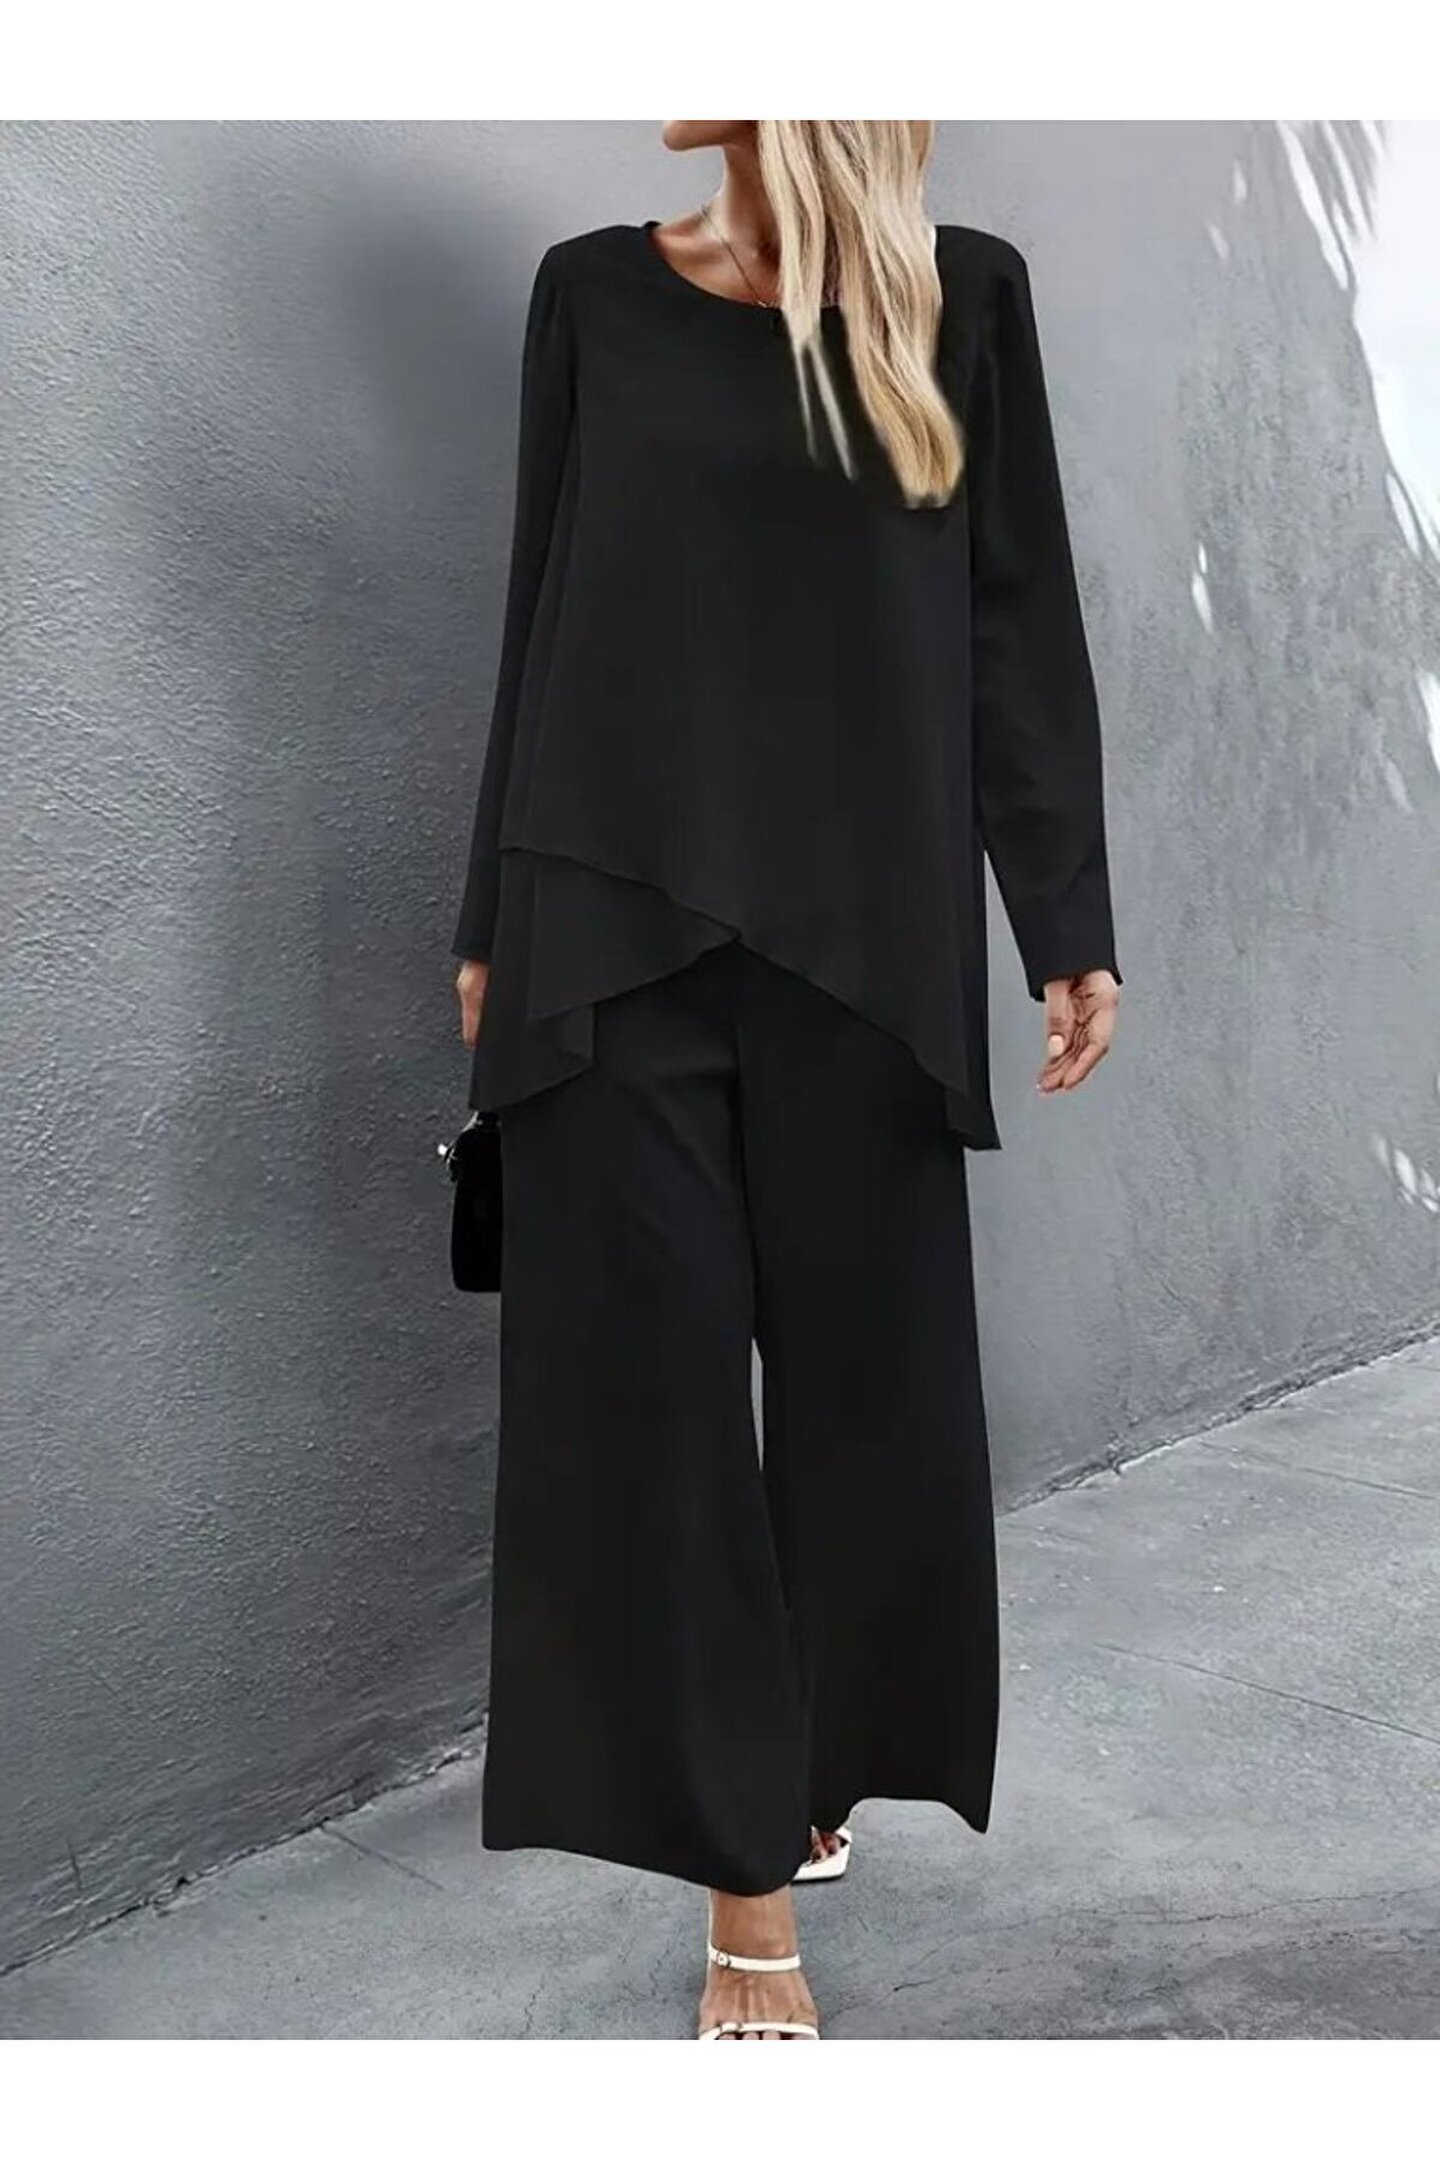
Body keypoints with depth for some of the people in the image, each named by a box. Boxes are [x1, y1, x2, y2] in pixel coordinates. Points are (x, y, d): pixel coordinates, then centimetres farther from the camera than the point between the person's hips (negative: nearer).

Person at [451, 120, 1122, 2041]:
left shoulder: (962, 298, 5)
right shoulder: (595, 292, 9)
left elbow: (1020, 625, 4)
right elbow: (547, 615, 10)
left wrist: (1070, 926, -2)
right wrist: (491, 929, 10)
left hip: (865, 937, 0)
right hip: (615, 928, 1)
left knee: (867, 1367, 6)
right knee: (642, 1379, -1)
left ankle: (817, 1762, 33)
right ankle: (747, 1881, 12)